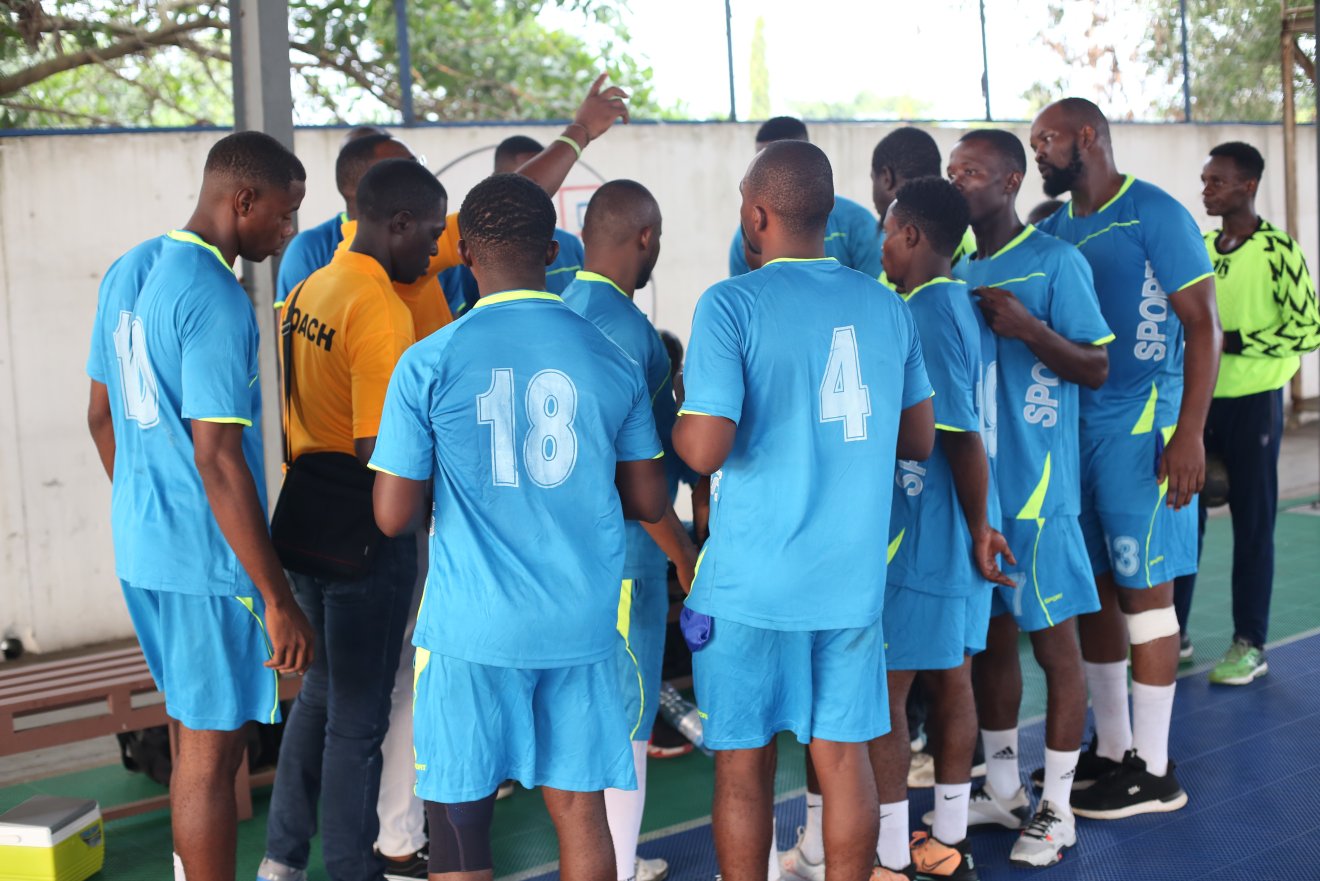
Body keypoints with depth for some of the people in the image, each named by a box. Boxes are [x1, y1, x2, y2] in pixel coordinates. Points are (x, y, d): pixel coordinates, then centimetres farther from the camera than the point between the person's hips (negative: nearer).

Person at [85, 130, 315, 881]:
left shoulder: (128, 271, 8)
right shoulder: (217, 300, -20)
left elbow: (102, 415, 16)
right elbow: (218, 460, -24)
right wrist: (279, 599, -21)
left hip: (141, 546, 9)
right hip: (207, 561, -9)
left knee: (195, 728, 21)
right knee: (213, 751, 2)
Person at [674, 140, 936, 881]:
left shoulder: (731, 305, -11)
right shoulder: (887, 306, 5)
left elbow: (705, 450, -17)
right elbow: (919, 438, 12)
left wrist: (676, 416, 3)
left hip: (750, 580, -4)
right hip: (852, 576, 4)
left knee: (745, 765, 9)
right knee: (845, 758, 12)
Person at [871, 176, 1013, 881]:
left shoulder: (924, 315, -19)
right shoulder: (955, 303, 10)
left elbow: (963, 435, -21)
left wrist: (978, 527, -12)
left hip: (917, 536, -9)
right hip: (951, 534, 9)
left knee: (884, 690, 0)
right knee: (951, 678, 14)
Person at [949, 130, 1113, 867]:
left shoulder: (1056, 262, -7)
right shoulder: (960, 273, 12)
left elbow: (1098, 367, -7)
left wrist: (1029, 328, -22)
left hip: (1036, 487, -6)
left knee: (1054, 640, 1)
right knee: (992, 633, 13)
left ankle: (1057, 809, 12)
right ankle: (1003, 789, 27)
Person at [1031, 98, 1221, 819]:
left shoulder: (1155, 214, -8)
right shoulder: (1053, 228, 13)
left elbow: (1202, 325, -11)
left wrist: (1189, 433, -18)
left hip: (1142, 429, -7)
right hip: (1071, 427, 7)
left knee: (1143, 590, -2)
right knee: (1092, 588, 11)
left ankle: (1153, 771, 8)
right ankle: (1111, 747, 24)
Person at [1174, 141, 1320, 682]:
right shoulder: (1199, 247, 8)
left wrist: (1234, 342, -19)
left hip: (1252, 403, -5)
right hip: (1198, 400, 5)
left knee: (1253, 524, 2)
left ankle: (1250, 645, 12)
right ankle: (1173, 633, 17)